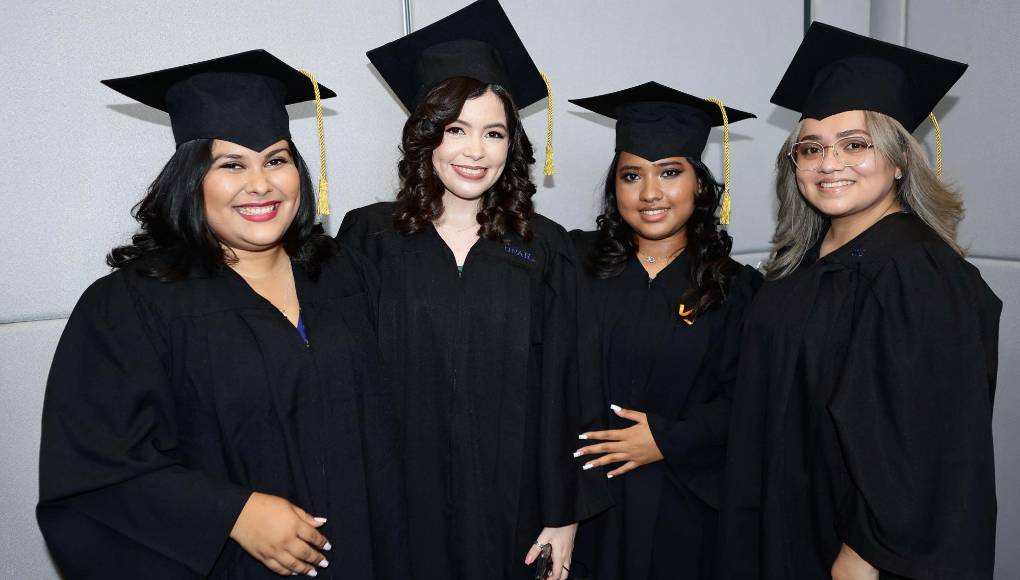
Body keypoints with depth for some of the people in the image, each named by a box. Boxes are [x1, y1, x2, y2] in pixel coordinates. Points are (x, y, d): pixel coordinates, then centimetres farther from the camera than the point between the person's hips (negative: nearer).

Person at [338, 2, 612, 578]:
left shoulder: (544, 249, -2)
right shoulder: (369, 238, -4)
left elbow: (566, 394, -1)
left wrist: (564, 515, -2)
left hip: (513, 511, 1)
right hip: (402, 511, 0)